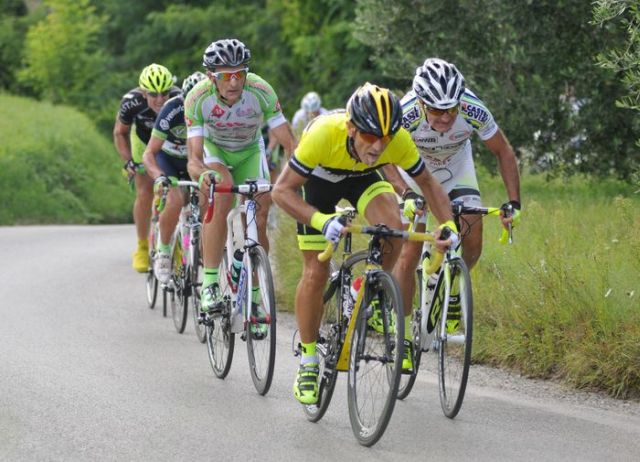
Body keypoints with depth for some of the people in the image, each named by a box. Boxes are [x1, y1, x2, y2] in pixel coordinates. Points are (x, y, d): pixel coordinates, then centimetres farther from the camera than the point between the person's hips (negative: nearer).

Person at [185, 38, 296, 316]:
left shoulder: (260, 92, -32)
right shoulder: (198, 98, -32)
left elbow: (288, 143, -30)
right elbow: (194, 159, -34)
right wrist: (203, 174, -57)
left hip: (249, 152, 2)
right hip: (213, 150, -2)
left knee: (258, 222, -10)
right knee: (221, 196, -32)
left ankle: (253, 298, 8)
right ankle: (209, 284, -28)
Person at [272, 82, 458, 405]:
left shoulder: (399, 140, -32)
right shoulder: (324, 133, -41)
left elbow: (427, 183, -13)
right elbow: (282, 190, -36)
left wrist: (449, 225, -28)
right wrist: (322, 221, -51)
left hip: (363, 179, 2)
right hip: (318, 179, -2)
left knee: (393, 226, -29)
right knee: (315, 273, -7)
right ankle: (307, 364, 9)